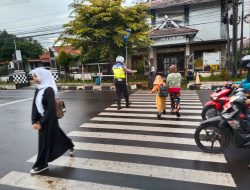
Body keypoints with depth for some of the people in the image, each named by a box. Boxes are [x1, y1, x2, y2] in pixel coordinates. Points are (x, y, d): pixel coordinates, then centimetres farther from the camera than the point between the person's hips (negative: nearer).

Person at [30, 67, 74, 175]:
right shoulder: (38, 90, 6)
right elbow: (35, 106, 6)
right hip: (42, 119, 8)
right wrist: (34, 121, -2)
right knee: (56, 135, 21)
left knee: (45, 141, 3)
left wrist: (41, 122, -18)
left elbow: (51, 108, -21)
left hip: (49, 120, -8)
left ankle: (41, 165, 18)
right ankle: (70, 146, 43)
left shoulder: (49, 90, -19)